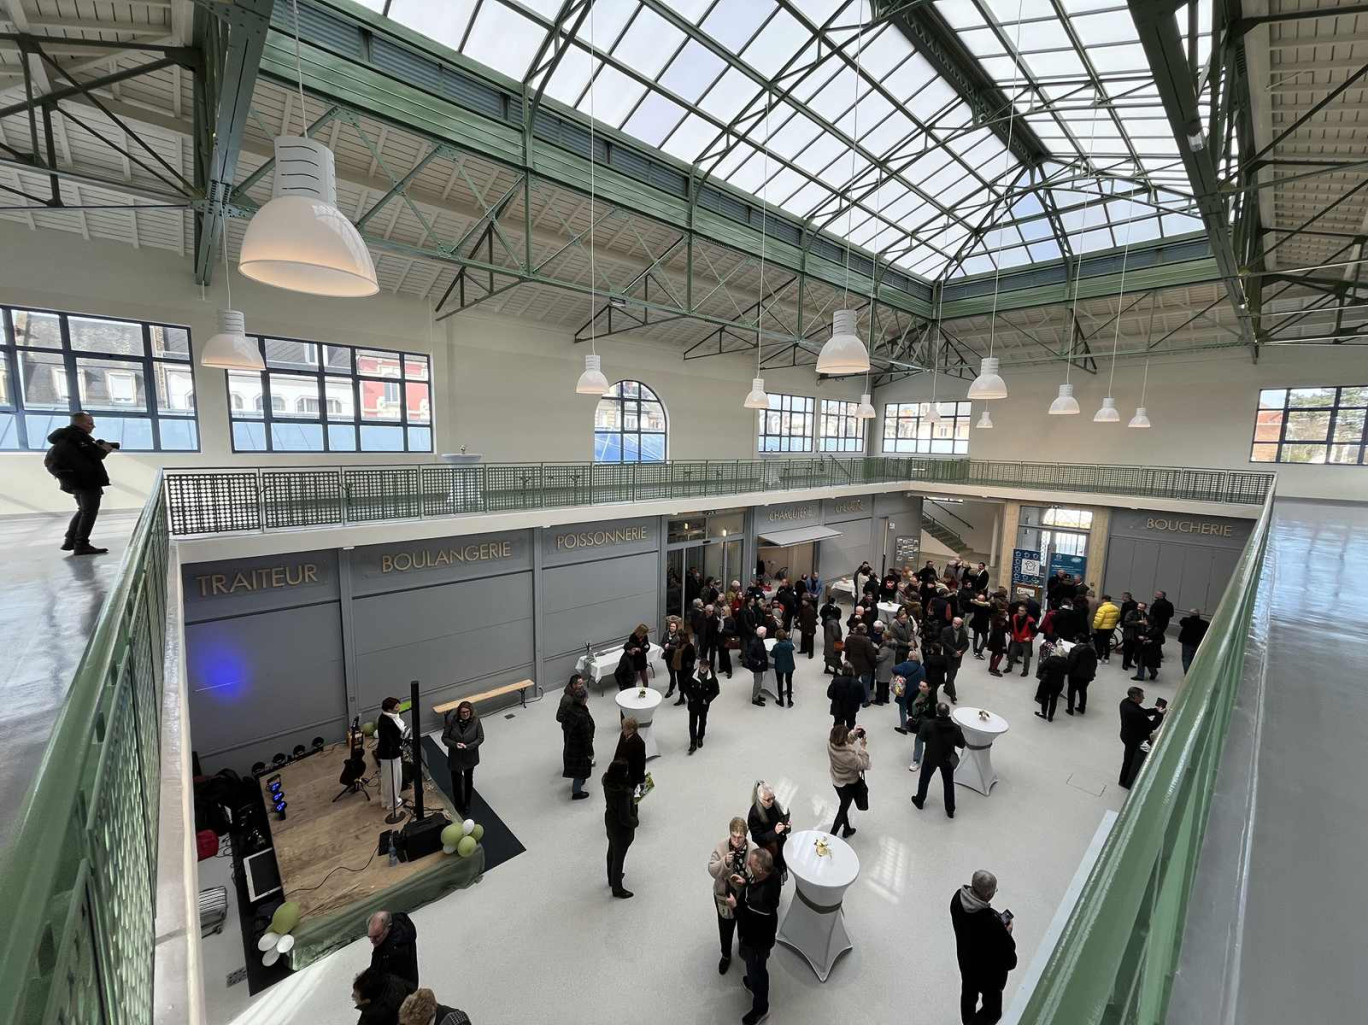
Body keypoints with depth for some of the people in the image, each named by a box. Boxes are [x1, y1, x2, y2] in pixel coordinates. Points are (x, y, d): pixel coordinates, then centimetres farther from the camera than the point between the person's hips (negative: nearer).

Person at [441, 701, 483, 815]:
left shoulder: (476, 721, -19)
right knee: (456, 781, 10)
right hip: (455, 758, -1)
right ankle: (458, 805, 35)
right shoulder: (452, 720, -20)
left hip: (470, 757, 1)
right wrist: (455, 744, -26)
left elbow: (480, 738, -13)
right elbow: (444, 738, -10)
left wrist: (468, 746, -25)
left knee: (468, 779, 20)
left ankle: (467, 804, 42)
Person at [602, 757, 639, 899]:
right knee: (619, 858, 17)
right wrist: (635, 822, -13)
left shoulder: (608, 781, -19)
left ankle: (612, 878, 56)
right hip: (621, 829, -7)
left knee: (612, 852, 31)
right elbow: (625, 818, -30)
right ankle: (617, 889, 41)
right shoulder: (623, 793, -41)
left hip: (610, 820, 7)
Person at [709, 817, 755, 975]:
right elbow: (712, 870, -19)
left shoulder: (753, 850, -24)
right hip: (724, 896, 0)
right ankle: (726, 956, 48)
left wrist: (746, 880, -33)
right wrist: (724, 862, -37)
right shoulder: (721, 848, -22)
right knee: (725, 928, 20)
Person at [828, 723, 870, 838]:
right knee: (843, 809, 18)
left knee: (844, 805, 29)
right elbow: (862, 765, -24)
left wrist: (853, 734, -13)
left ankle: (847, 830, 51)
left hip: (836, 781, 6)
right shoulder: (848, 756, -42)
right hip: (848, 784, -6)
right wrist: (863, 747, -19)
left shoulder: (831, 743, -23)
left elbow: (843, 742, 0)